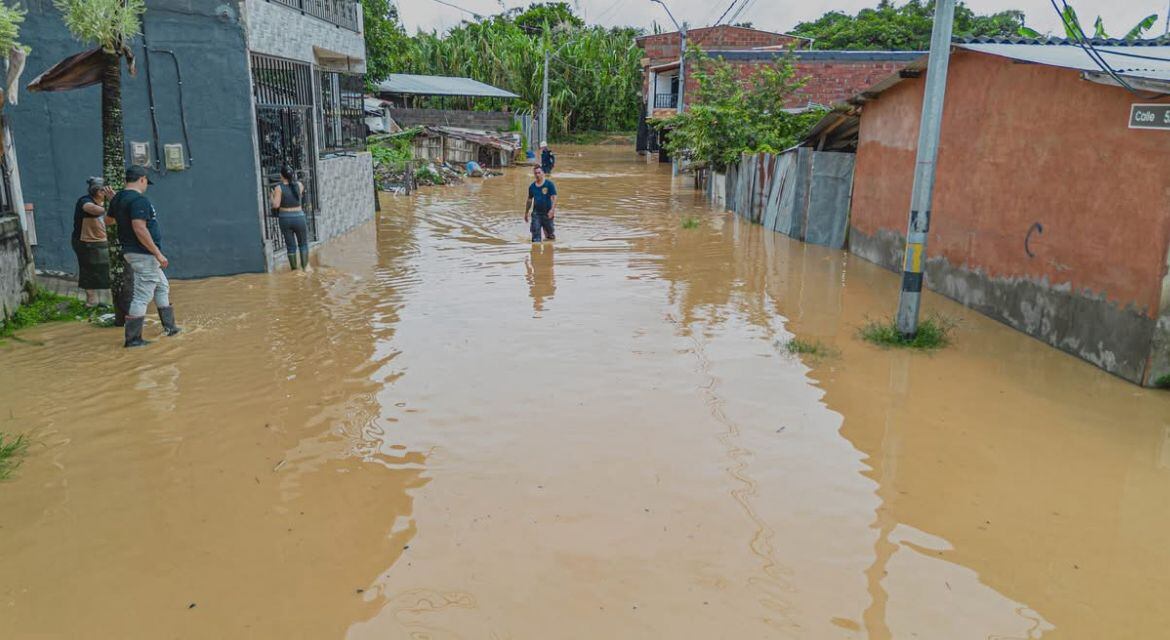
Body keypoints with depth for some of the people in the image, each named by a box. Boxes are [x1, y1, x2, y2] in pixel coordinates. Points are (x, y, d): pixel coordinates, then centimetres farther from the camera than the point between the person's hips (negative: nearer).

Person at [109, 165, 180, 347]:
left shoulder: (118, 198, 10)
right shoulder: (139, 199, -18)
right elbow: (140, 229, -26)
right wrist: (158, 254, -23)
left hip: (129, 251, 11)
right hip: (144, 254, -11)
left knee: (162, 287, 23)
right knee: (142, 296, -5)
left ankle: (169, 326, 32)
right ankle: (133, 339, -1)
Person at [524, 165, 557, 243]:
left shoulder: (549, 184, -7)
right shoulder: (532, 186, 5)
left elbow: (554, 197, -13)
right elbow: (529, 200, 17)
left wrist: (552, 210, -27)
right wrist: (526, 213, 20)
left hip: (547, 213, -2)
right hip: (536, 213, 2)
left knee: (549, 232, 11)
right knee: (535, 231, -6)